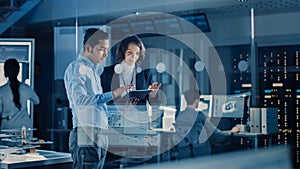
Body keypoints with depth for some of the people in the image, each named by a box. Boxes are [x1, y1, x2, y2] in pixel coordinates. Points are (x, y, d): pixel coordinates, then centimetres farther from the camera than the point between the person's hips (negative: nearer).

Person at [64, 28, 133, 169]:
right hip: (86, 136, -9)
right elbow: (80, 99, -20)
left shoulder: (94, 70, 24)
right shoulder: (77, 68, -5)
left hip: (99, 137, 9)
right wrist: (112, 94, -25)